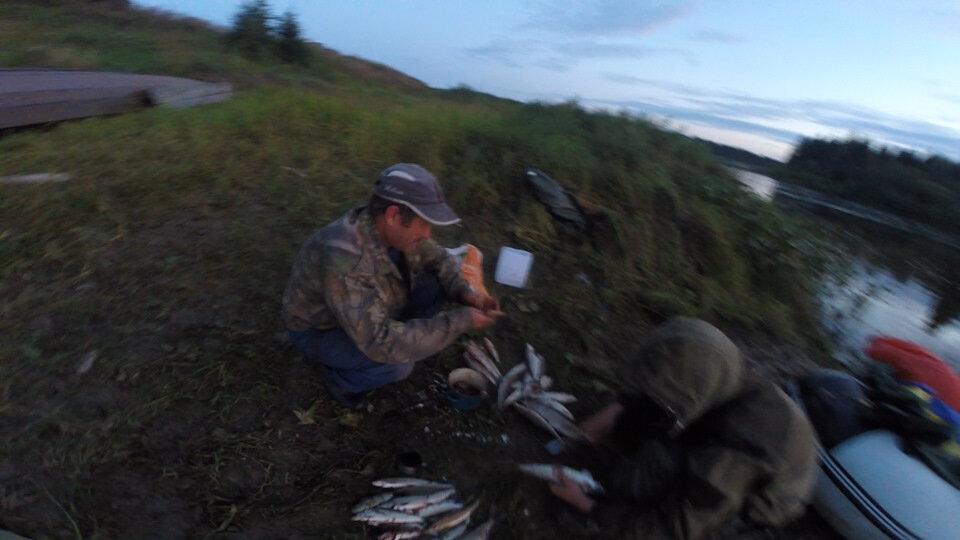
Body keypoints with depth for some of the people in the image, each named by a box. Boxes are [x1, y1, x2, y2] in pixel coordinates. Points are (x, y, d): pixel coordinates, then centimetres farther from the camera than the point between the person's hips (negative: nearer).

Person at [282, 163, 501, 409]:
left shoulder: (392, 230, -17)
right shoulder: (345, 259, -40)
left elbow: (437, 258, 0)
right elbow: (382, 343, -40)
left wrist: (465, 292, -19)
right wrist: (461, 321, -36)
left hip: (369, 314, 7)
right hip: (318, 331, -6)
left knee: (435, 286, -10)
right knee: (398, 362, -30)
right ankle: (336, 372, 1)